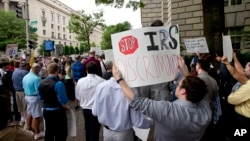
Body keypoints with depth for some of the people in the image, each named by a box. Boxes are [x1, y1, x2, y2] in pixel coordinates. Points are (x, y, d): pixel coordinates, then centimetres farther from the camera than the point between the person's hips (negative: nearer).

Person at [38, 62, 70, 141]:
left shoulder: (41, 83, 0)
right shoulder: (58, 83, -23)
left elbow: (41, 97, 14)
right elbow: (63, 101, -23)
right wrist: (67, 107, -4)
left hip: (46, 111, 7)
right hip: (58, 112, -7)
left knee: (48, 134, 21)